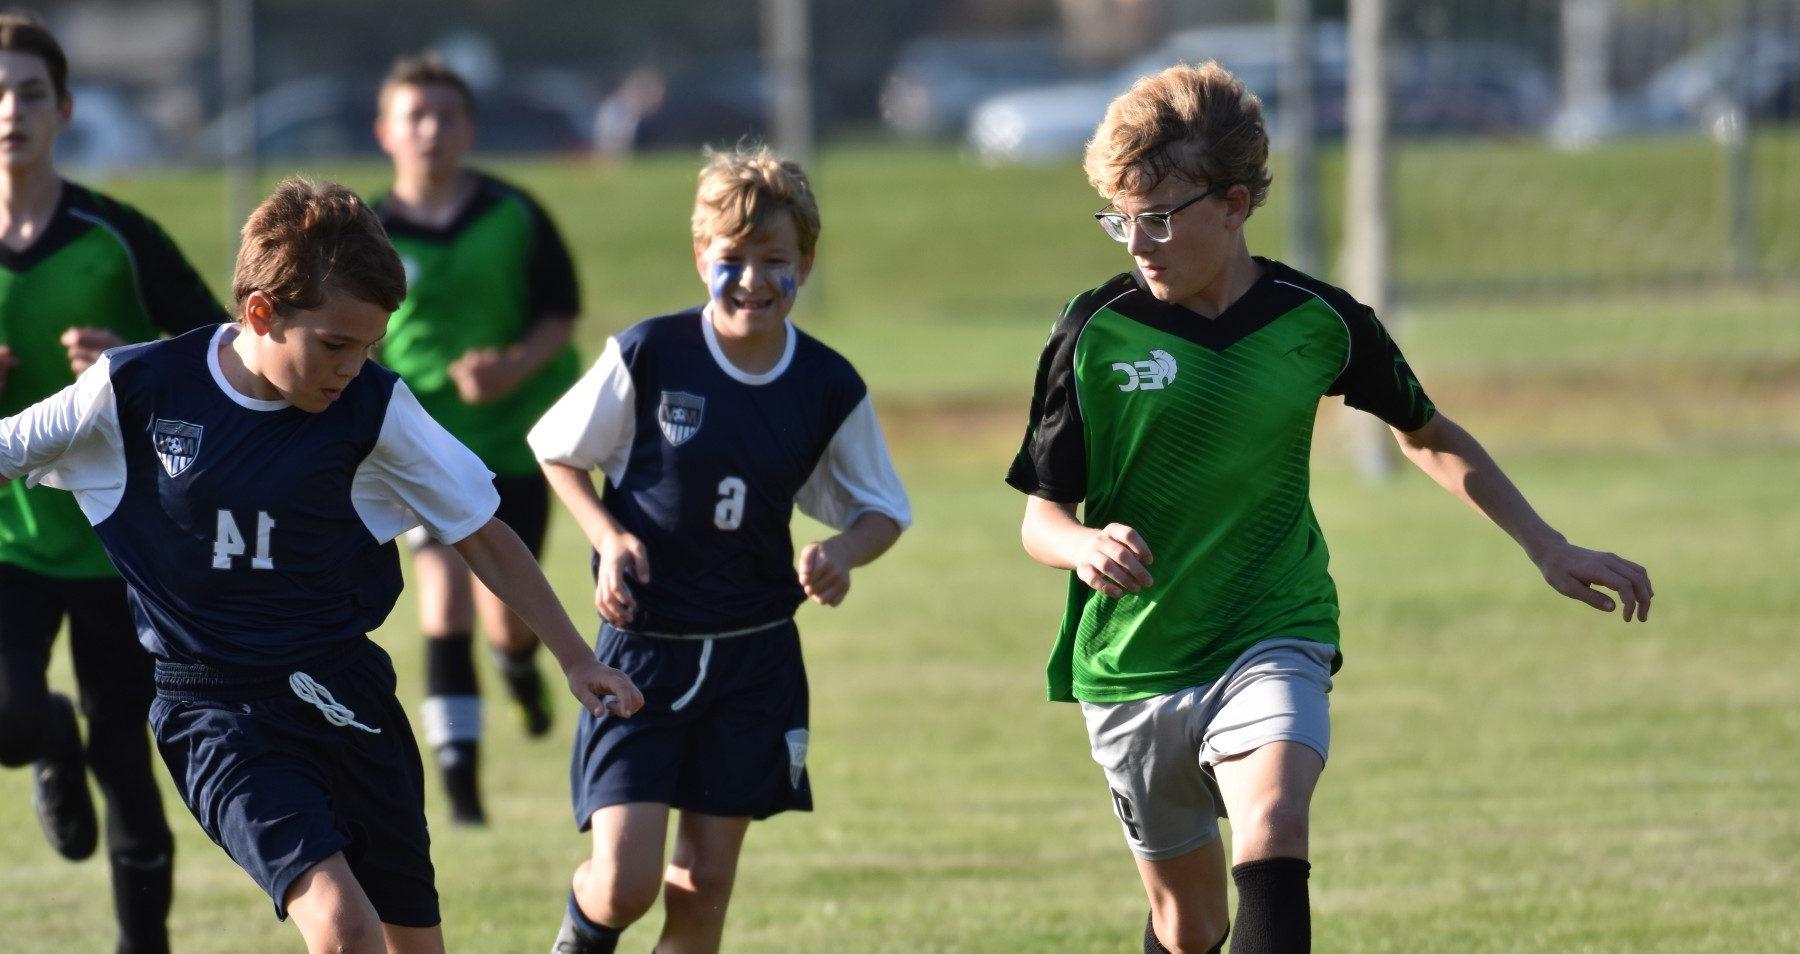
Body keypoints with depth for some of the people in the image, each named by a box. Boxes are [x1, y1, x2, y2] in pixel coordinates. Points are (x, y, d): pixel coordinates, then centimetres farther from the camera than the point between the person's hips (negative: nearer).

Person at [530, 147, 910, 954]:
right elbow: (558, 452, 4)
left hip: (755, 657, 3)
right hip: (642, 647, -2)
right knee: (625, 883, -10)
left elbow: (881, 512, 8)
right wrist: (609, 539, -12)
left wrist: (842, 553, -15)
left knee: (703, 885, 4)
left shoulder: (829, 390, -4)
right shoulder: (647, 357, -11)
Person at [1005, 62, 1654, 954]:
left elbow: (1428, 437, 14)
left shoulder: (1317, 321, -4)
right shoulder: (1095, 333, -8)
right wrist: (1085, 545, -27)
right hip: (1128, 665, 1)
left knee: (1271, 853, -28)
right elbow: (1041, 516, -3)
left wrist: (1547, 547, 11)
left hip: (1272, 640, -1)